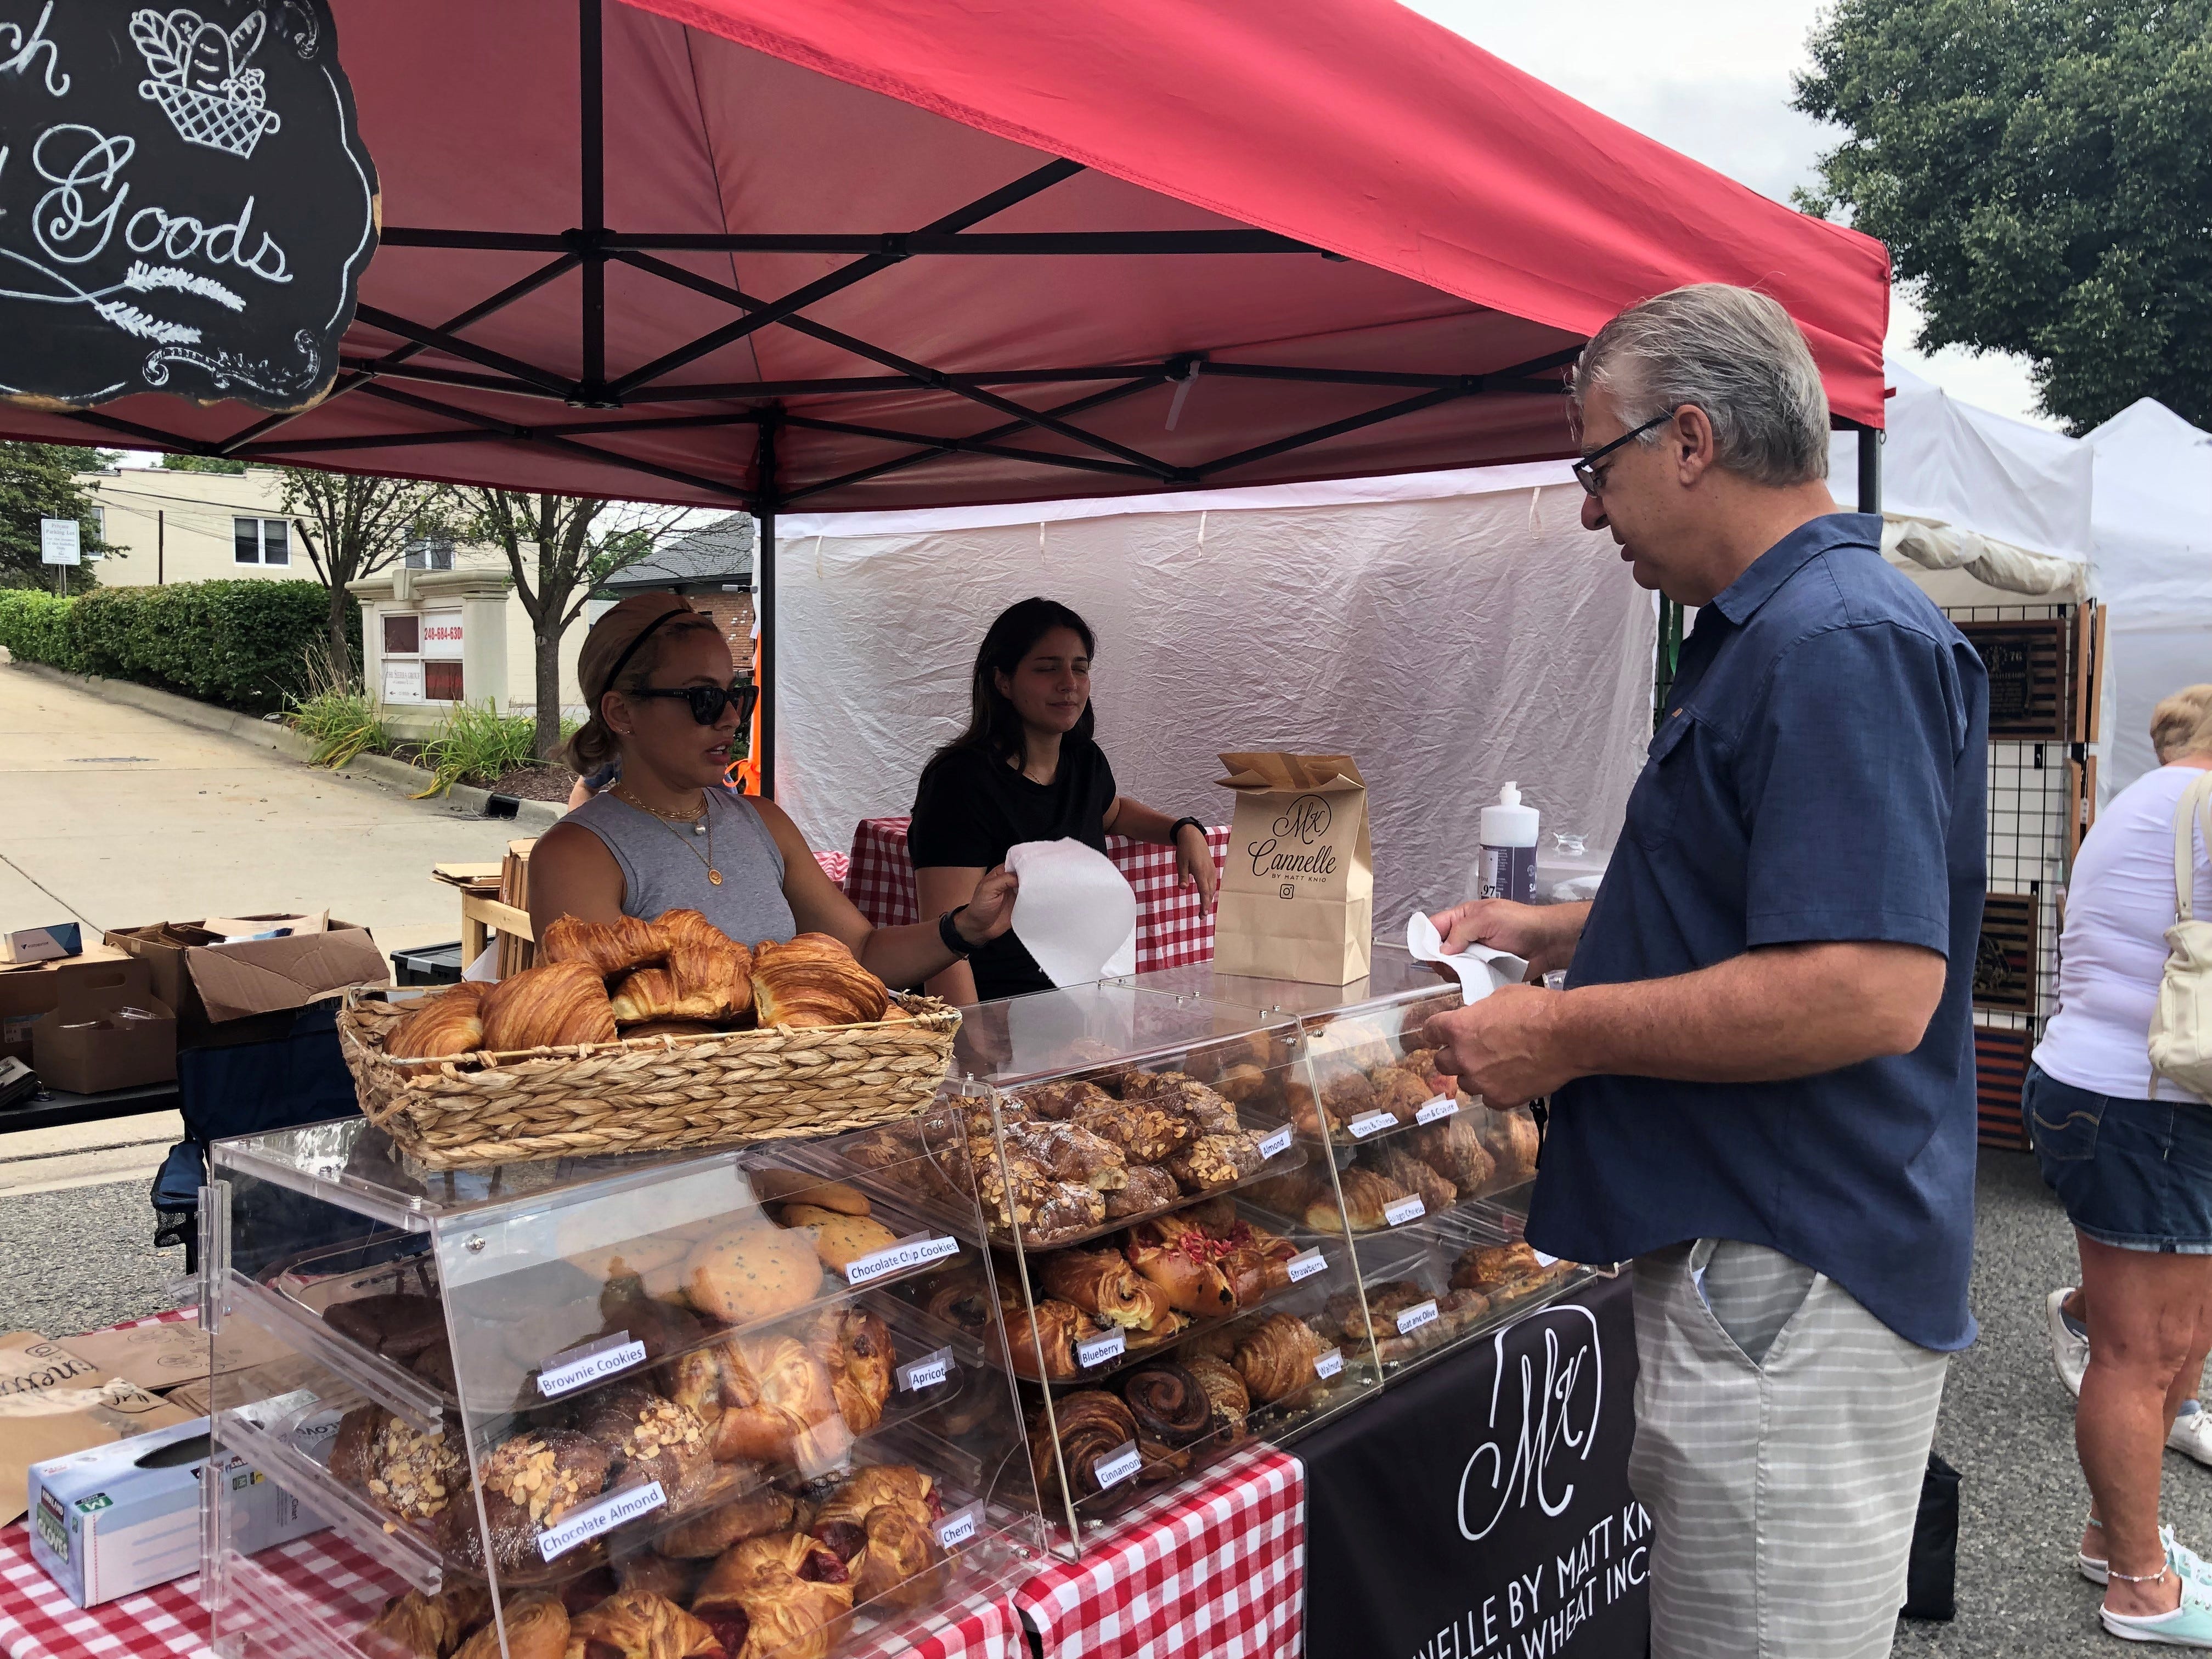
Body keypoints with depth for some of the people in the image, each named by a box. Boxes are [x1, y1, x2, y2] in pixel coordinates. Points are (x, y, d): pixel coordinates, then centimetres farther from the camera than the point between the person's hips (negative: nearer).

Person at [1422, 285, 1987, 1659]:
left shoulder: (1839, 640, -19)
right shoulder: (1778, 631, 15)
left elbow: (1872, 987, -29)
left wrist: (1570, 1032, -20)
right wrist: (1561, 931, 17)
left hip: (1793, 1291, -11)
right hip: (1751, 1261, 11)